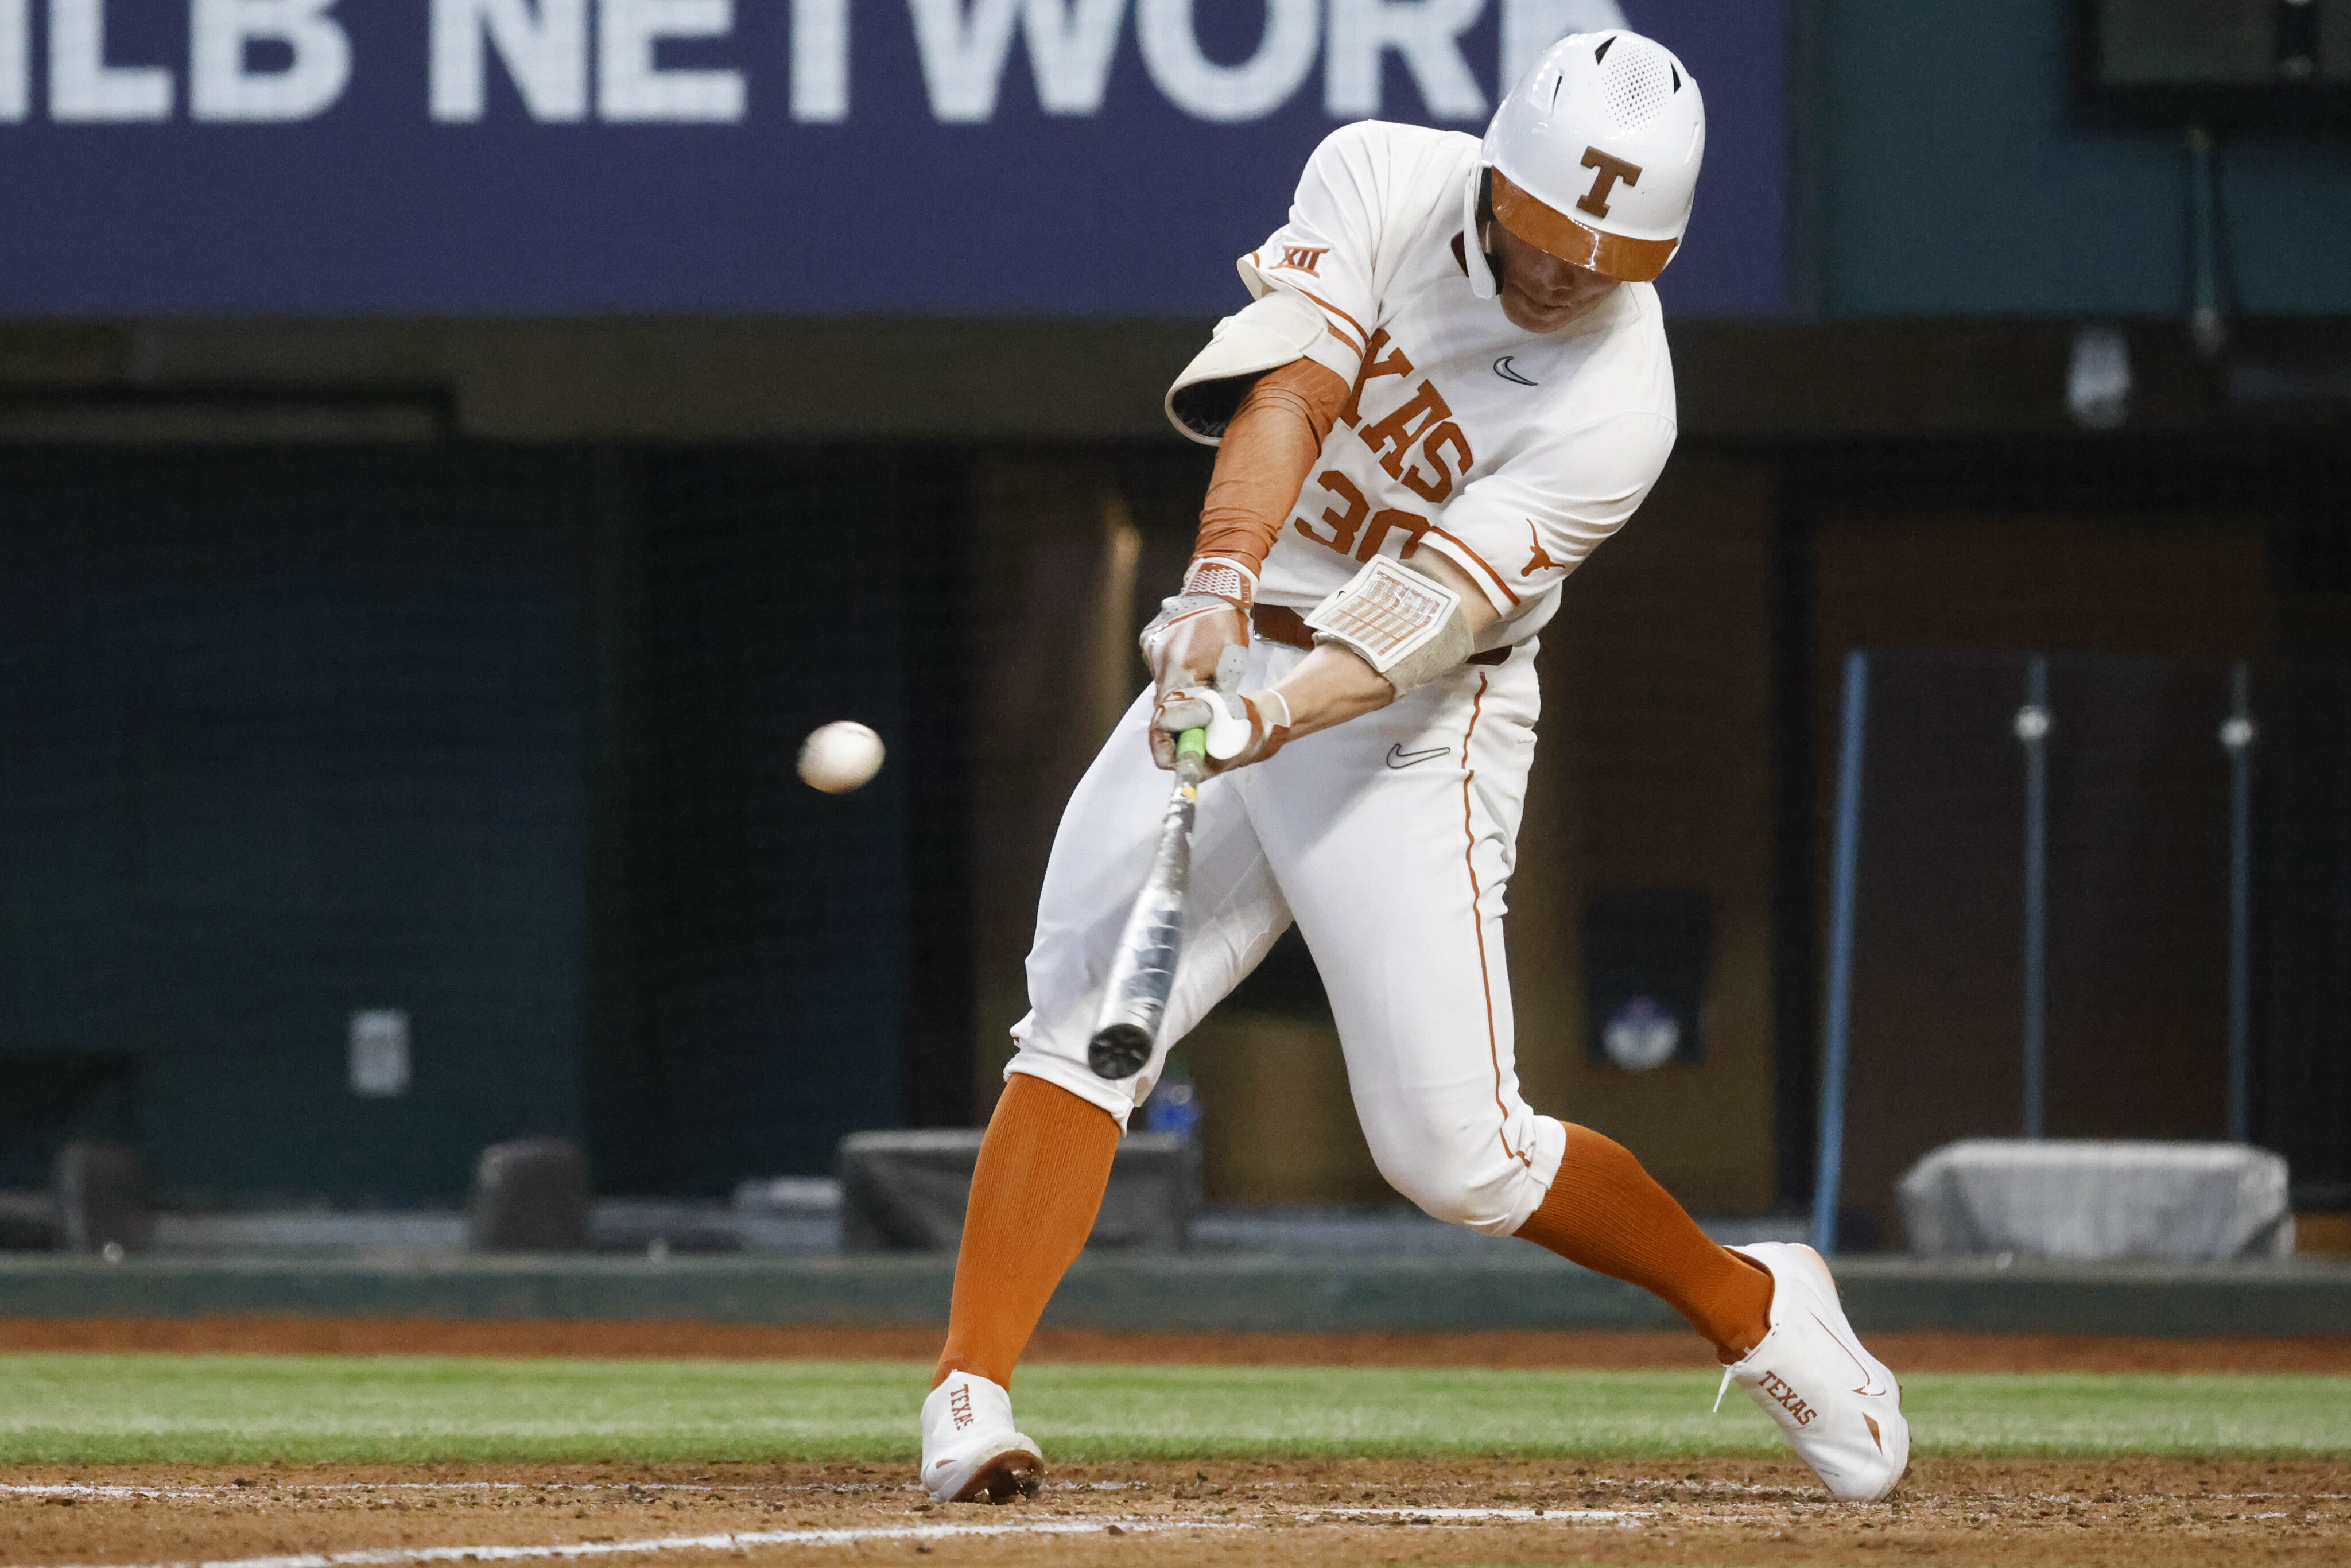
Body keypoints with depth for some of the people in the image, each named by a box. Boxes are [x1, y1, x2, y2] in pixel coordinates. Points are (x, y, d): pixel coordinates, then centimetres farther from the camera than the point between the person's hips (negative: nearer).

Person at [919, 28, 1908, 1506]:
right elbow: (1286, 386, -23)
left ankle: (1751, 1305, 17)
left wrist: (1268, 720, -42)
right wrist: (1223, 579, -39)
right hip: (1232, 657, 4)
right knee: (1079, 1025, -15)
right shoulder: (1385, 179, -8)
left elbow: (1425, 612, -26)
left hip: (1410, 728, -4)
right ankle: (972, 1397, -19)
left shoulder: (1614, 411, -18)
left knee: (1456, 1152, -7)